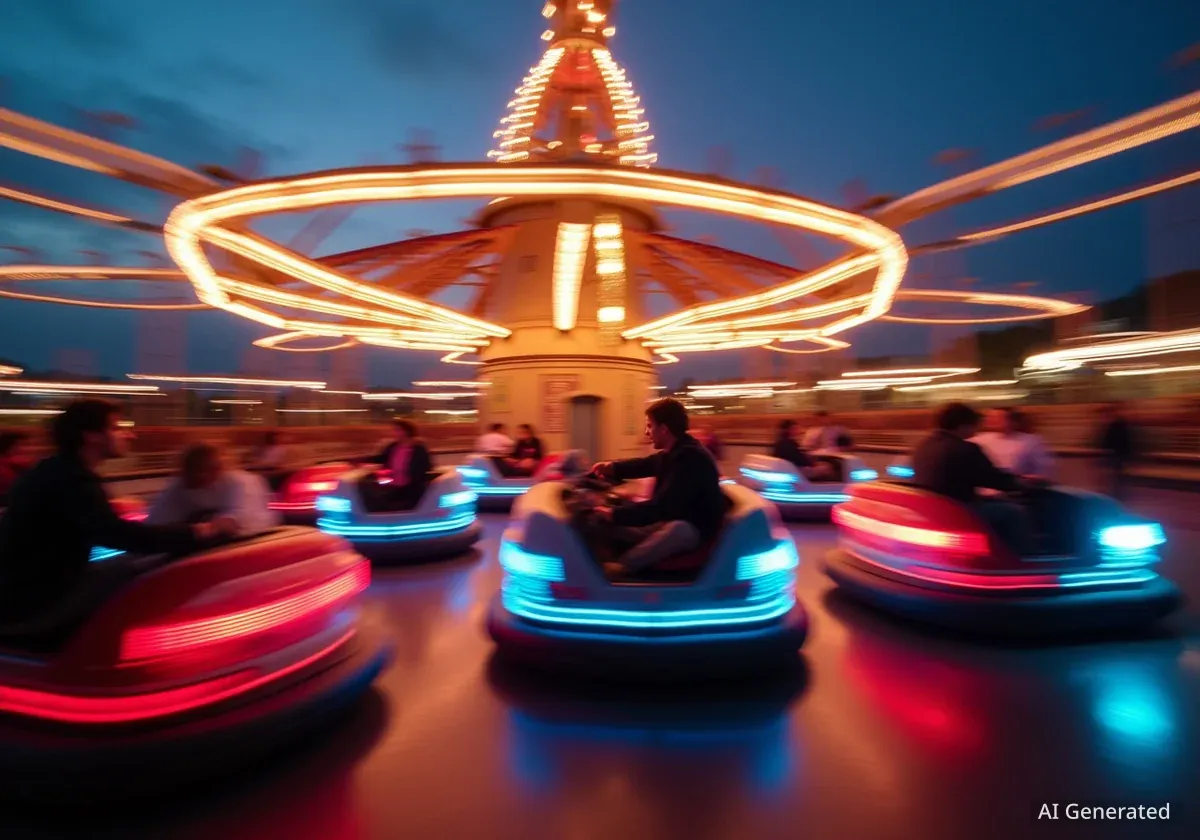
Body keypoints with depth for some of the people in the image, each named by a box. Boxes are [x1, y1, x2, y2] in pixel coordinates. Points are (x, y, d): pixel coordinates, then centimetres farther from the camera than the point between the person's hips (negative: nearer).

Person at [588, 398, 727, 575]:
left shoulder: (690, 458, -26)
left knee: (677, 530, -46)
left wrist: (616, 515, -28)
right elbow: (645, 464, 23)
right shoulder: (672, 452, 5)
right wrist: (613, 467, 6)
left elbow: (662, 506, -31)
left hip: (693, 528, -10)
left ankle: (621, 566, -45)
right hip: (669, 520, 10)